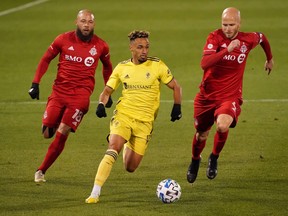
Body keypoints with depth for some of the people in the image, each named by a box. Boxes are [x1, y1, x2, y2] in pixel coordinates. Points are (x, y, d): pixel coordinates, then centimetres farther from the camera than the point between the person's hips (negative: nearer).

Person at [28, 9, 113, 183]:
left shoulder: (101, 46, 1)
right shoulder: (63, 40, -2)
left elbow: (107, 67, 20)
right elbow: (46, 59, 10)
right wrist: (35, 83, 2)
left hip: (81, 94, -1)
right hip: (59, 91, 1)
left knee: (62, 133, -11)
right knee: (47, 133, -3)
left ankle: (42, 170, 2)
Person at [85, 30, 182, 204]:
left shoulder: (157, 66, -1)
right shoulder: (122, 68, 4)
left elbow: (176, 87, 8)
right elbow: (107, 91, 13)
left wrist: (177, 107, -8)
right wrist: (101, 104, -8)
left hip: (145, 121, 0)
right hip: (123, 116, 0)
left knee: (130, 168, 3)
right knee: (113, 149, -27)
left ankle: (128, 147, 39)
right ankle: (95, 193, -27)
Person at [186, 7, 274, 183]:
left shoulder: (248, 39, -6)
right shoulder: (215, 37, -13)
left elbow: (262, 38, 21)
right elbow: (204, 63, -29)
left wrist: (269, 59, 36)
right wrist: (227, 50, -37)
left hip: (230, 96, -1)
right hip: (207, 96, 1)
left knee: (222, 125, -30)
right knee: (201, 135, 14)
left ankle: (214, 158, 1)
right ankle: (195, 161, 49)